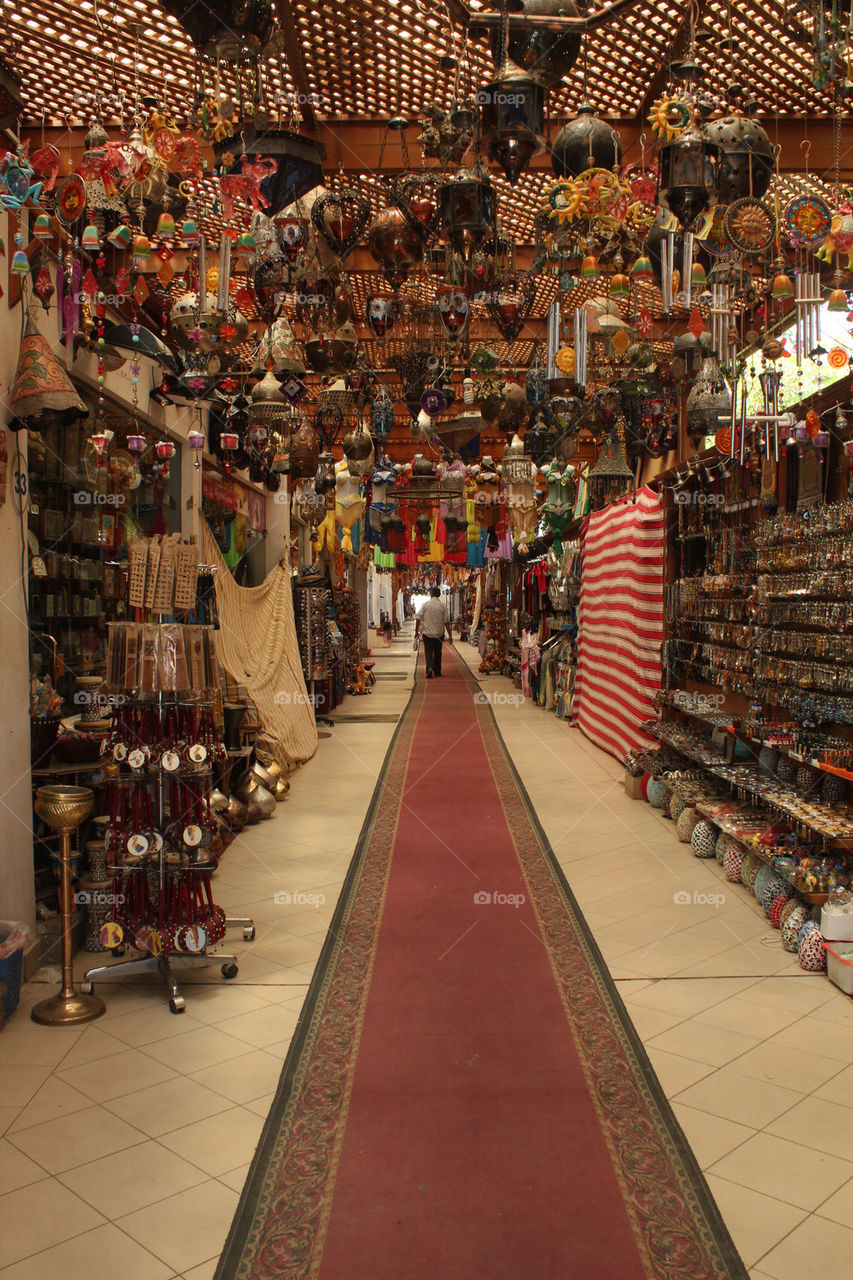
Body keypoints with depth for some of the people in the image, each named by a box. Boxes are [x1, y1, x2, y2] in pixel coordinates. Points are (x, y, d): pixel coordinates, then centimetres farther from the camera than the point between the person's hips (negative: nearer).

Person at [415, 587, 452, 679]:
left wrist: (416, 631, 4)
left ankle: (429, 668, -21)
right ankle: (437, 671, 25)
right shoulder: (443, 606, -4)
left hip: (427, 633, -1)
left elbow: (418, 619, -5)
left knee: (428, 651, 3)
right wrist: (449, 635, 1)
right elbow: (446, 621, -4)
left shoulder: (425, 604, -4)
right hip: (439, 633, 1)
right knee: (437, 652, 16)